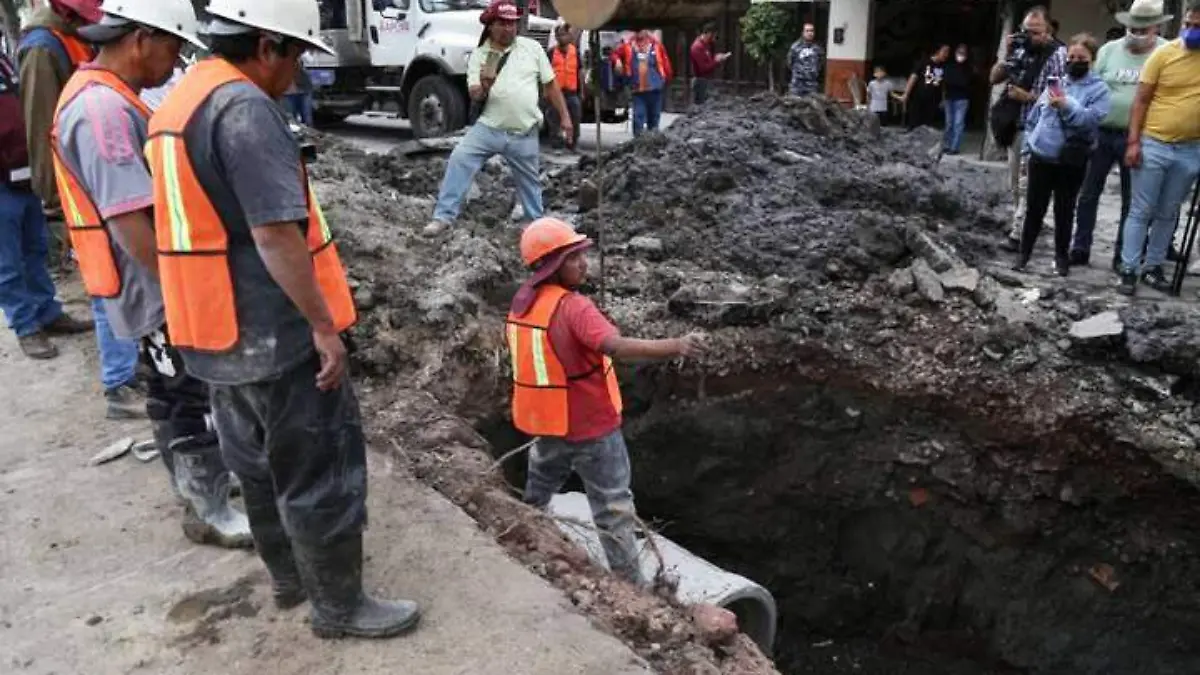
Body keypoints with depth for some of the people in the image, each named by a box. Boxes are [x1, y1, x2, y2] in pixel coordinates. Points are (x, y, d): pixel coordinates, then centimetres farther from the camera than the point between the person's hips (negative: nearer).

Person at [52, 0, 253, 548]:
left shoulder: (104, 97, 10)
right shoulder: (103, 110, -24)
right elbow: (131, 222, -28)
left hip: (156, 283, 10)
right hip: (157, 288, -10)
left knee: (175, 395, 21)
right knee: (190, 398, 1)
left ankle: (198, 477, 38)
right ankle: (208, 511, 14)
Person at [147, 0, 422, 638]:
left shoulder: (177, 103, 13)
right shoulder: (244, 107, -19)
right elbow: (276, 232, -26)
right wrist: (323, 324, -19)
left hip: (217, 330, 10)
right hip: (276, 333, -10)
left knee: (260, 461, 21)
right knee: (321, 467, 3)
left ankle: (288, 574, 38)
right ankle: (338, 604, 17)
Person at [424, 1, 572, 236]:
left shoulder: (532, 48, 2)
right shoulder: (478, 55, 2)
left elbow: (550, 84, 8)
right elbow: (474, 97, -4)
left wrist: (565, 117, 6)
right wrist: (484, 86, -27)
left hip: (524, 134, 0)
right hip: (489, 127, 0)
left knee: (530, 181, 11)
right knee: (459, 160, -18)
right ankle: (443, 216, -14)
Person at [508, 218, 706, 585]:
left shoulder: (521, 302, 0)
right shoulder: (573, 307, -25)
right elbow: (617, 346, -42)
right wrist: (676, 346, -52)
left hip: (547, 422, 8)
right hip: (591, 426, -7)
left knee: (535, 498, 30)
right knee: (614, 510, 5)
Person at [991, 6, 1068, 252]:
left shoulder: (1058, 55, -11)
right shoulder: (1020, 50, 7)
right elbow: (994, 79, 8)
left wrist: (1028, 97, -18)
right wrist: (1007, 56, -5)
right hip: (1015, 126, 7)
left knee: (1026, 184, -6)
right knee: (1016, 182, 15)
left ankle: (1019, 235, -4)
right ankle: (1019, 224, 27)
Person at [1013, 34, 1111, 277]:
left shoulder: (1098, 88, -3)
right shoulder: (1055, 82, 8)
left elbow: (1091, 120, -17)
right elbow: (1034, 116, 13)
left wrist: (1067, 106, -27)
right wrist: (1029, 143, 8)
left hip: (1071, 162, -3)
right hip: (1041, 157, 3)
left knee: (1064, 211, 7)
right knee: (1034, 207, 8)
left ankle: (1061, 256, 19)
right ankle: (1024, 252, 19)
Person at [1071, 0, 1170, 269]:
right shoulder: (1109, 50, 2)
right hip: (1101, 133, 2)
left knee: (1131, 202, 8)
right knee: (1089, 194, 7)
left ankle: (1122, 256, 17)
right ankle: (1080, 249, 17)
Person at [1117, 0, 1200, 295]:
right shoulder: (1164, 54, -7)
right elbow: (1141, 100, -5)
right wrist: (1133, 141, -12)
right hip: (1152, 145, -3)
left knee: (1168, 214, 12)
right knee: (1141, 212, 1)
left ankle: (1153, 266, 23)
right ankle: (1129, 269, 7)